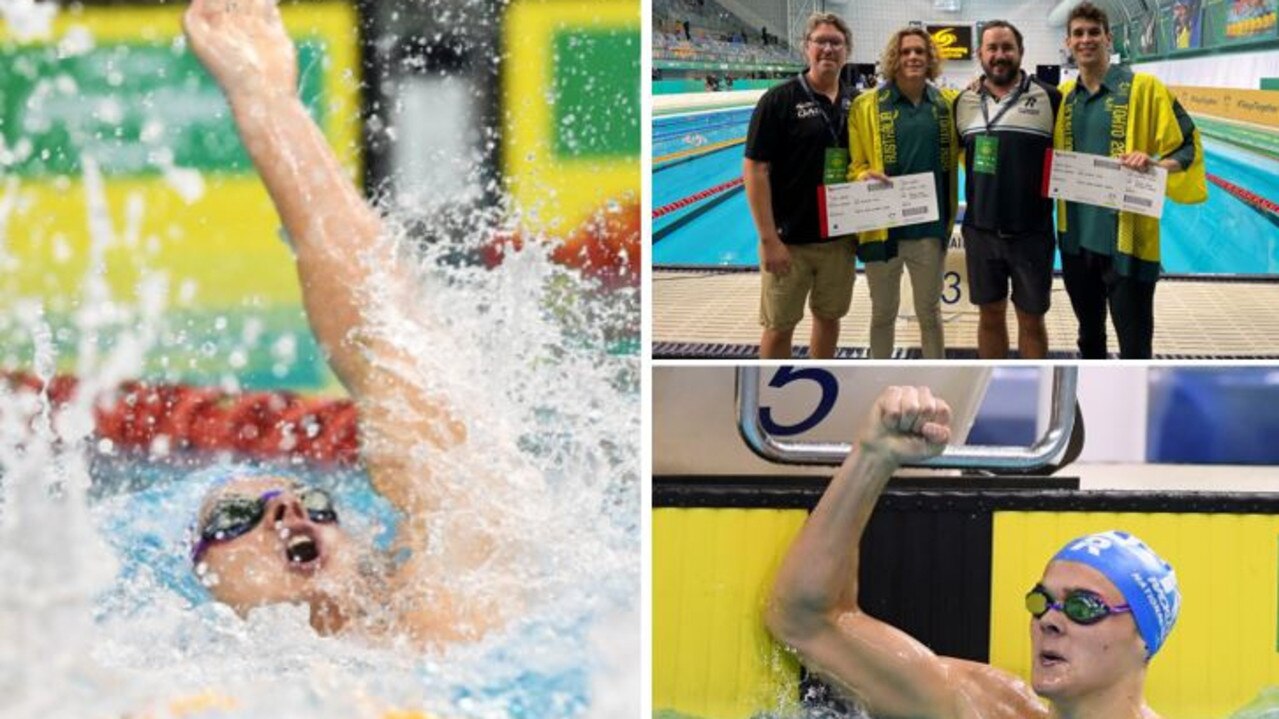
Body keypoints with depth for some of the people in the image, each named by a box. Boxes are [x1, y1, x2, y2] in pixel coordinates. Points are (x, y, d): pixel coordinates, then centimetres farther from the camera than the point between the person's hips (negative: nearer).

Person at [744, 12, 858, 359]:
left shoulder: (856, 102, 5)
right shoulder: (780, 100, -10)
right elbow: (755, 170, -13)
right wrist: (769, 239, -17)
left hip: (841, 238, 5)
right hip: (790, 239, -5)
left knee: (829, 316, 16)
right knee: (780, 326, 4)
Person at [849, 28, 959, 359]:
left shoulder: (946, 104, 3)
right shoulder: (867, 105, -5)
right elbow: (852, 164, -4)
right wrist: (866, 177, -26)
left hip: (930, 226, 2)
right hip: (883, 225, -2)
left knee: (929, 312, 14)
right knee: (883, 313, 13)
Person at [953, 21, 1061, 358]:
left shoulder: (1049, 98, -6)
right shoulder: (964, 102, 5)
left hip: (1032, 232, -3)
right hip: (980, 230, 3)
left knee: (1031, 319, 7)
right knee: (990, 315, 13)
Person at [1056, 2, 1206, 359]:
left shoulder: (1143, 88, -6)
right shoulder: (1063, 96, 9)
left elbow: (1187, 146, -6)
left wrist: (1155, 163, -23)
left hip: (1127, 237, -6)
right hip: (1077, 235, 6)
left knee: (1134, 346, -2)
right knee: (1089, 335, 20)